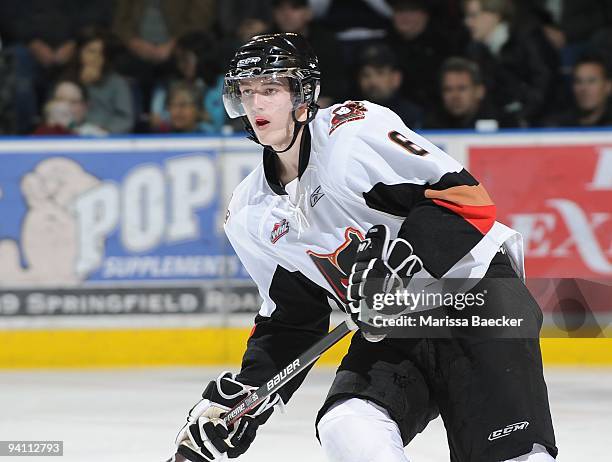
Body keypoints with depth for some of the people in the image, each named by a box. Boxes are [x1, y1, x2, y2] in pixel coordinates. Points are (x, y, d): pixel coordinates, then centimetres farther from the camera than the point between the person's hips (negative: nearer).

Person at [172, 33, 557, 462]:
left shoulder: (354, 131, -13)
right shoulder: (251, 215, 9)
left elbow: (465, 198, -19)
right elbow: (290, 319, 17)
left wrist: (399, 263, -29)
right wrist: (242, 394, 6)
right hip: (392, 328, 6)